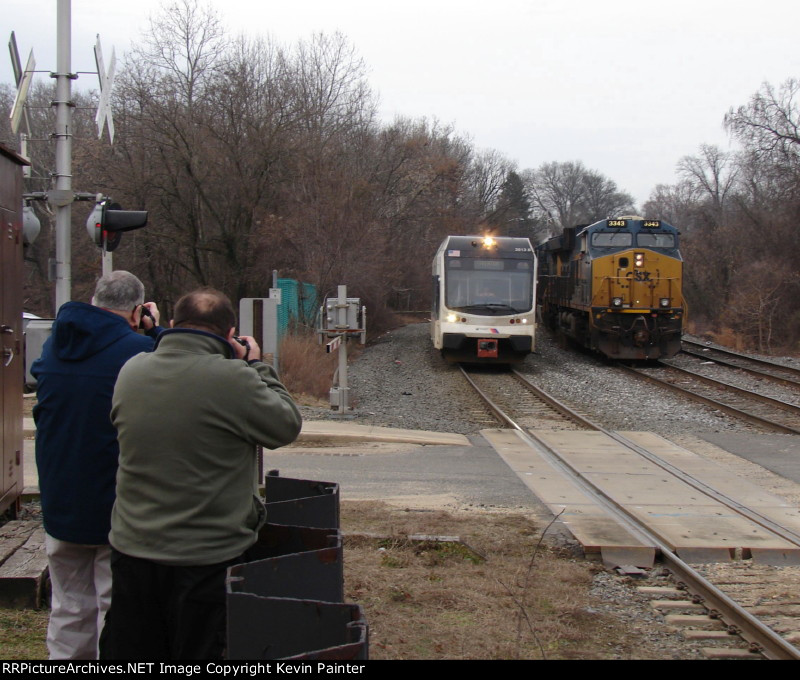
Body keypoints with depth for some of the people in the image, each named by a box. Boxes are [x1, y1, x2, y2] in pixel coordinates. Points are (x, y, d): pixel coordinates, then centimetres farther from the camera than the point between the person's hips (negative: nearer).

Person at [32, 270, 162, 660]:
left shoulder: (53, 346, 2)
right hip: (119, 506, -6)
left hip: (60, 506, 6)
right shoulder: (140, 349, -19)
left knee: (69, 609, 16)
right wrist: (155, 330, 0)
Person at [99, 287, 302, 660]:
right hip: (208, 558, -5)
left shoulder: (131, 371, -1)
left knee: (130, 655, 16)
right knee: (202, 655, 9)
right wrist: (257, 366, 5)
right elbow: (286, 425, -8)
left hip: (131, 550, 5)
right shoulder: (233, 378, -20)